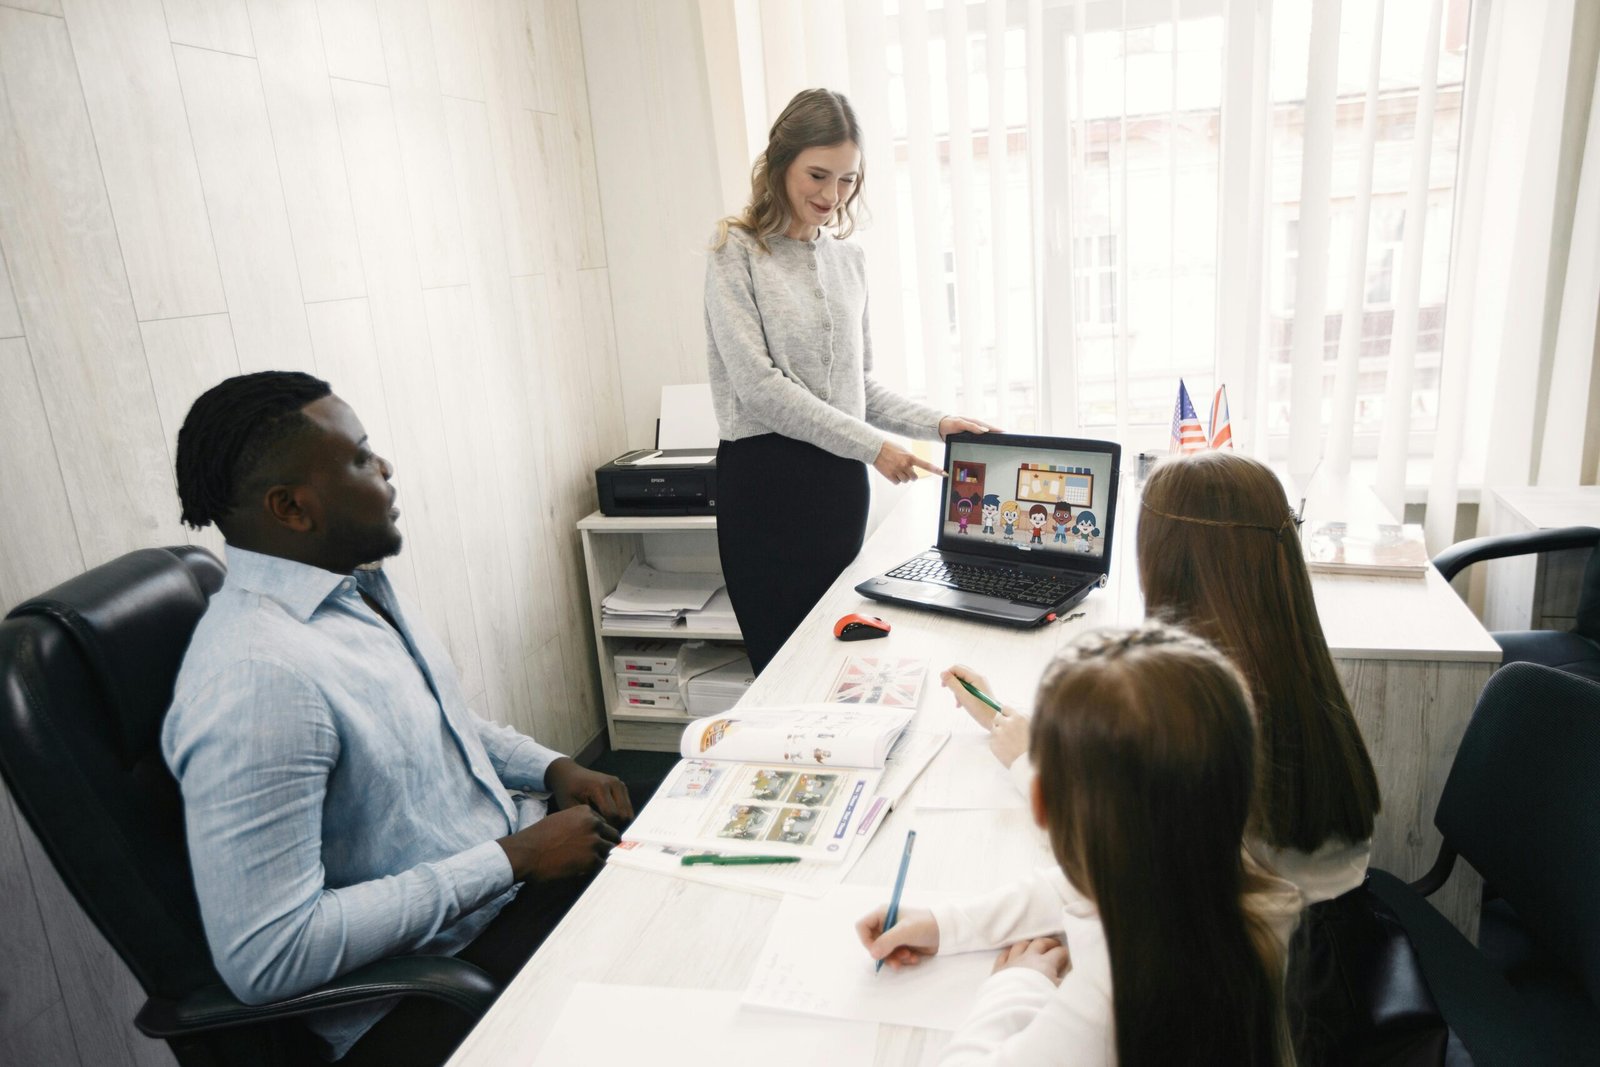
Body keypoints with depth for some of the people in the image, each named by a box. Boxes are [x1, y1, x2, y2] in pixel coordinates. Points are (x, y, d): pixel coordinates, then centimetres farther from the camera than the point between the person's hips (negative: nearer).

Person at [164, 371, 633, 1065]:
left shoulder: (356, 583, 2)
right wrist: (511, 859, -24)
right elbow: (263, 959, -28)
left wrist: (553, 769, 0)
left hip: (519, 864, 9)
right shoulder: (257, 677, -27)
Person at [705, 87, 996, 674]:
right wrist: (871, 445, -15)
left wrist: (936, 423, 3)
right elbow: (758, 385, -15)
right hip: (766, 477, -5)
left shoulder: (848, 259, 13)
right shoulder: (737, 251, -4)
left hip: (840, 478, 5)